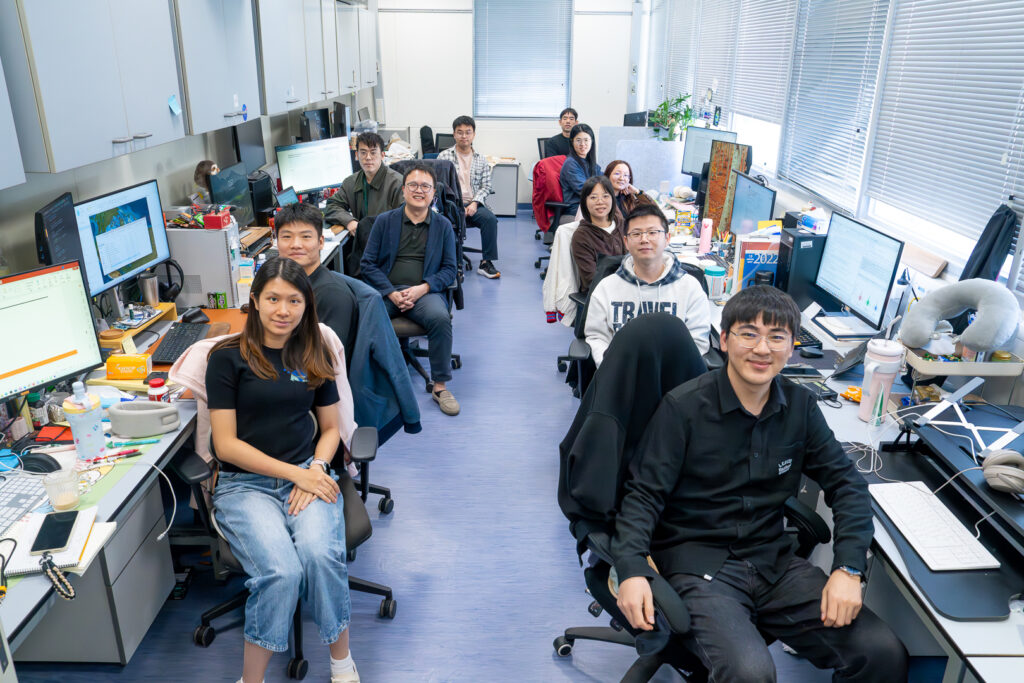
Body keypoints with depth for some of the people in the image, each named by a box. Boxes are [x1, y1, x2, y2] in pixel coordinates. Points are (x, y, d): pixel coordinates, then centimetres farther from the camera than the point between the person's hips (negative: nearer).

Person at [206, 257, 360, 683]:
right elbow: (226, 444, -5)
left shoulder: (314, 356, 10)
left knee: (321, 554, -28)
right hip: (245, 483, -2)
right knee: (281, 571, -29)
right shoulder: (228, 357, -1)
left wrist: (316, 469, -8)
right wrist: (295, 473, -12)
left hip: (306, 474, 2)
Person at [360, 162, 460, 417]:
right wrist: (391, 293, -9)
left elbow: (449, 269, 8)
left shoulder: (443, 226, 12)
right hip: (385, 291, 0)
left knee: (440, 317, -33)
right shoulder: (384, 221, 11)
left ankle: (440, 386, -16)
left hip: (425, 292, 0)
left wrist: (422, 289, -10)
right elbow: (368, 263, 7)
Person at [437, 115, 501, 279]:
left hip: (473, 204, 2)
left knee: (490, 218, -27)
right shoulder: (444, 156, 7)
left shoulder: (481, 160, 14)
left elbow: (486, 186, 9)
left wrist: (475, 203, -10)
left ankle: (486, 263, -20)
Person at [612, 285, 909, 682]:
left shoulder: (800, 407, 5)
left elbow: (846, 483, 7)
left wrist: (848, 567, -8)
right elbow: (645, 494, -10)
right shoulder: (684, 406, -10)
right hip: (697, 561, -5)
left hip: (773, 560, 5)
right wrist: (632, 571, -26)